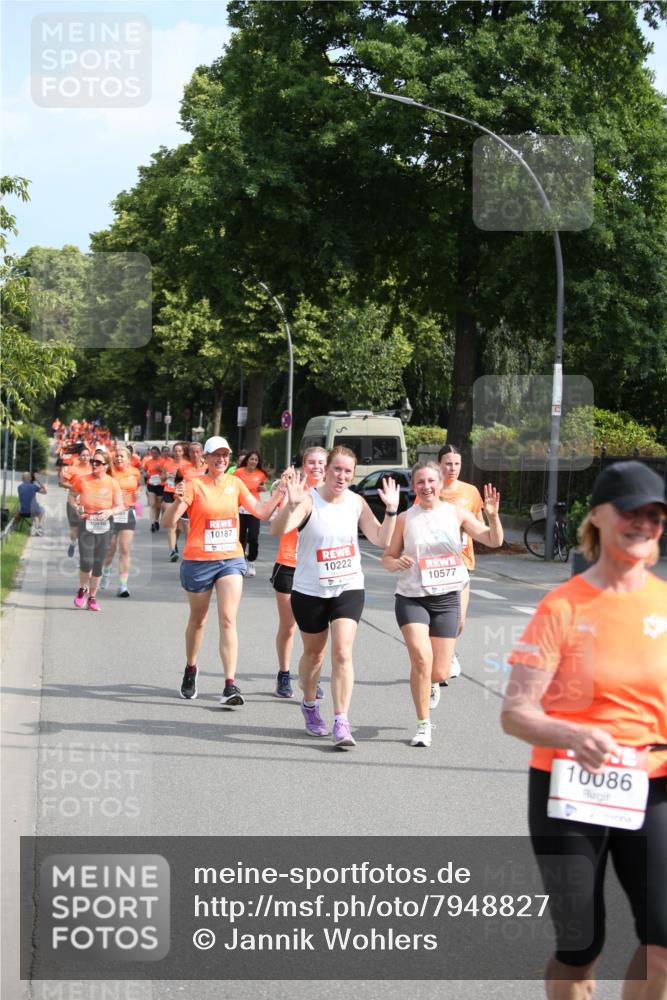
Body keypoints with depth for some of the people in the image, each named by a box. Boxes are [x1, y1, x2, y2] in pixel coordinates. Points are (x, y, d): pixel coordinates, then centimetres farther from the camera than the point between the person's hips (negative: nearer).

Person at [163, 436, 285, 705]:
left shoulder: (235, 483, 5)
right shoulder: (193, 485, -7)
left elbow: (261, 512, 7)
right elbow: (169, 523, -14)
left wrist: (279, 493, -6)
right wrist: (178, 501, -32)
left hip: (231, 559, 2)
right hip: (198, 561, -2)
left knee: (228, 620, -11)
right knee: (198, 620, 15)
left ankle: (230, 685, -16)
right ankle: (190, 669, 39)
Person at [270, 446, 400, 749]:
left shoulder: (356, 502, -1)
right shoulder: (309, 500, -14)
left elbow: (381, 539, -4)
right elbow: (277, 530, -29)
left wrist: (391, 511, -18)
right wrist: (291, 505, -46)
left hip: (348, 588, 1)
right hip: (310, 590, -1)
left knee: (342, 653, -12)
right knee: (314, 653, 16)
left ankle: (341, 723, -11)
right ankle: (309, 705, 42)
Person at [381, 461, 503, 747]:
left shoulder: (456, 514, 1)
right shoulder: (405, 519, 0)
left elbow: (494, 541, -3)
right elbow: (387, 558, 7)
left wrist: (493, 515, -22)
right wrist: (397, 563, -16)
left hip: (447, 599, 1)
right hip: (411, 598, -1)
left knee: (439, 672, 1)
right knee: (421, 658, -21)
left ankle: (431, 683, 41)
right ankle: (423, 726, -5)